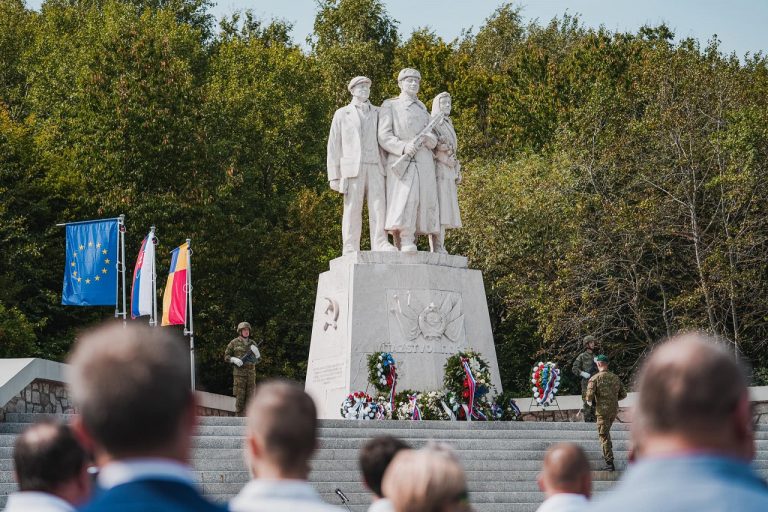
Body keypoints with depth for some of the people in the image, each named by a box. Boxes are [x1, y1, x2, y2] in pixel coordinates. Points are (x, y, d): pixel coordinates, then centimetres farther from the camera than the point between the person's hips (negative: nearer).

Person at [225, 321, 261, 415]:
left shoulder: (252, 343, 12)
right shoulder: (234, 343, 1)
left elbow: (258, 359, 13)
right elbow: (226, 356, 5)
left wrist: (256, 351, -8)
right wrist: (234, 360, -15)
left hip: (251, 373, 4)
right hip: (239, 372, -4)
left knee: (250, 396, 2)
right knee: (240, 396, -6)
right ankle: (240, 416, -3)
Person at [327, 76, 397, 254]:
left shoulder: (378, 113, 16)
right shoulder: (342, 114, 10)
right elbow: (334, 146, 6)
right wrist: (334, 176, -2)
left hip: (375, 168, 2)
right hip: (352, 168, -2)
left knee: (378, 206, -10)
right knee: (352, 209, -6)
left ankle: (380, 245, -13)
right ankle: (350, 250, -6)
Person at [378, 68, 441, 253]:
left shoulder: (422, 110, 23)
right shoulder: (389, 106, 7)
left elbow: (433, 139, 17)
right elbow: (384, 137, -3)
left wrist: (429, 139, -9)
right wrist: (403, 147, -21)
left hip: (424, 164, 5)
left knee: (427, 203, 3)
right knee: (404, 201, -20)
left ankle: (437, 247, 7)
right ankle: (405, 243, -25)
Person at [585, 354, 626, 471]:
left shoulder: (595, 378, -10)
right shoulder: (615, 377, 7)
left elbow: (590, 395, -18)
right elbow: (623, 394, 10)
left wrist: (590, 402, 4)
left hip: (602, 410, -6)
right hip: (614, 409, 6)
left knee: (604, 436, -1)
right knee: (606, 432, 27)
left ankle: (610, 463, -5)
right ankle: (608, 455, 32)